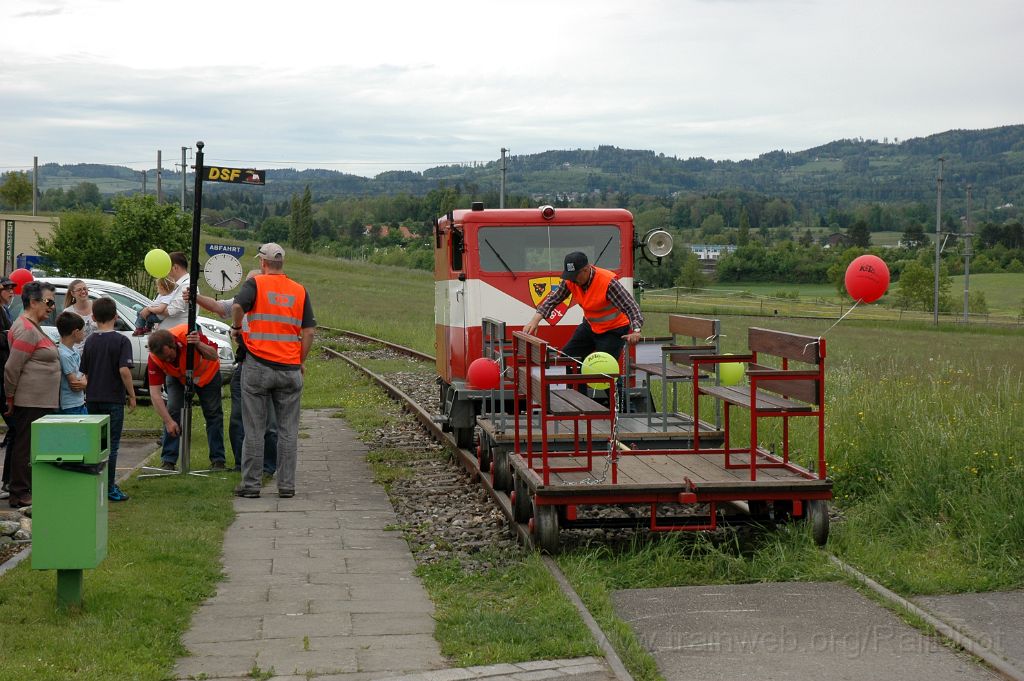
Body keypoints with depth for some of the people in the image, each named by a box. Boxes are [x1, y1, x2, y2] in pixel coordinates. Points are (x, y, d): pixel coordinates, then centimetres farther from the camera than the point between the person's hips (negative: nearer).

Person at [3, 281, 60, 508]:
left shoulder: (33, 327, 17)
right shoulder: (26, 330, -16)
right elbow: (11, 369, -18)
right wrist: (11, 399, -9)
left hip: (40, 402, 10)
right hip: (31, 402, -10)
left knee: (27, 447, 14)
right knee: (25, 447, -4)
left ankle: (24, 490, 20)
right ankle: (20, 495, 1)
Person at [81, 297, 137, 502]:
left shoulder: (90, 341, 5)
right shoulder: (121, 341, -9)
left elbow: (84, 373, 8)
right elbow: (124, 370, -19)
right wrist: (132, 395, -10)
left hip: (92, 399, 4)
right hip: (113, 400, -4)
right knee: (111, 445, 2)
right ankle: (109, 488, 3)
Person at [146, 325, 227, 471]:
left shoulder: (188, 335, -39)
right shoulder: (154, 358, -33)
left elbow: (214, 356, -27)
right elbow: (154, 392, -30)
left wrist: (199, 345, -48)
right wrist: (168, 421, -35)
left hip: (207, 374, -1)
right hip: (176, 378, 1)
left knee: (213, 413, -2)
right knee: (172, 411, -14)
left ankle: (218, 460, 7)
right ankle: (168, 461, -7)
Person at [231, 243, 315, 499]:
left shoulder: (255, 283, -1)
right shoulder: (300, 291, 8)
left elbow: (237, 306, -20)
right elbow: (309, 331, 4)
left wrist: (236, 328, -1)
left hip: (258, 366, -2)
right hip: (290, 369, 2)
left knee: (254, 429, 4)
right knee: (288, 430, 8)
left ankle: (250, 484, 7)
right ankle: (286, 485, 9)